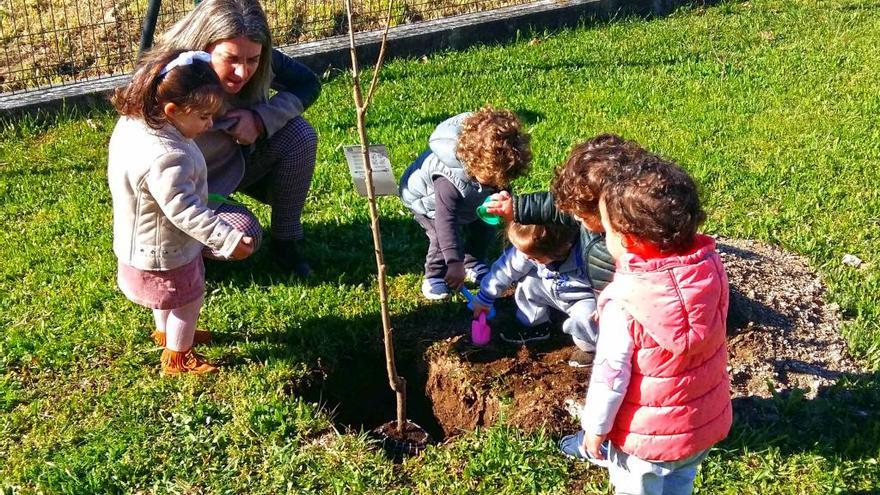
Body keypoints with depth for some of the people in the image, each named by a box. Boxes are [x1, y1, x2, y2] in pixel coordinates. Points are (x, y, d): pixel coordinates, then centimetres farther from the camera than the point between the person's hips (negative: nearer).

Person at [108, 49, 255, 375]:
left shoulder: (132, 123, -8)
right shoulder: (165, 158, -40)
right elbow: (184, 209, -39)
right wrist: (228, 240, -38)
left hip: (141, 244, 9)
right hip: (164, 254, -9)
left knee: (169, 296, 33)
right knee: (188, 300, 16)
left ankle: (166, 332, 59)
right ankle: (177, 358, 37)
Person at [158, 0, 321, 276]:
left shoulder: (257, 64, -21)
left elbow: (309, 84, -9)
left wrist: (262, 119, -25)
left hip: (235, 162, 5)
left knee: (299, 134, -18)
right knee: (244, 233, -30)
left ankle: (286, 243, -4)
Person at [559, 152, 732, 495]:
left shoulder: (623, 303, -31)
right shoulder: (710, 265, -16)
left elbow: (611, 375, -23)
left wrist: (595, 427, -7)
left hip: (648, 436, -5)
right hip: (708, 422, 5)